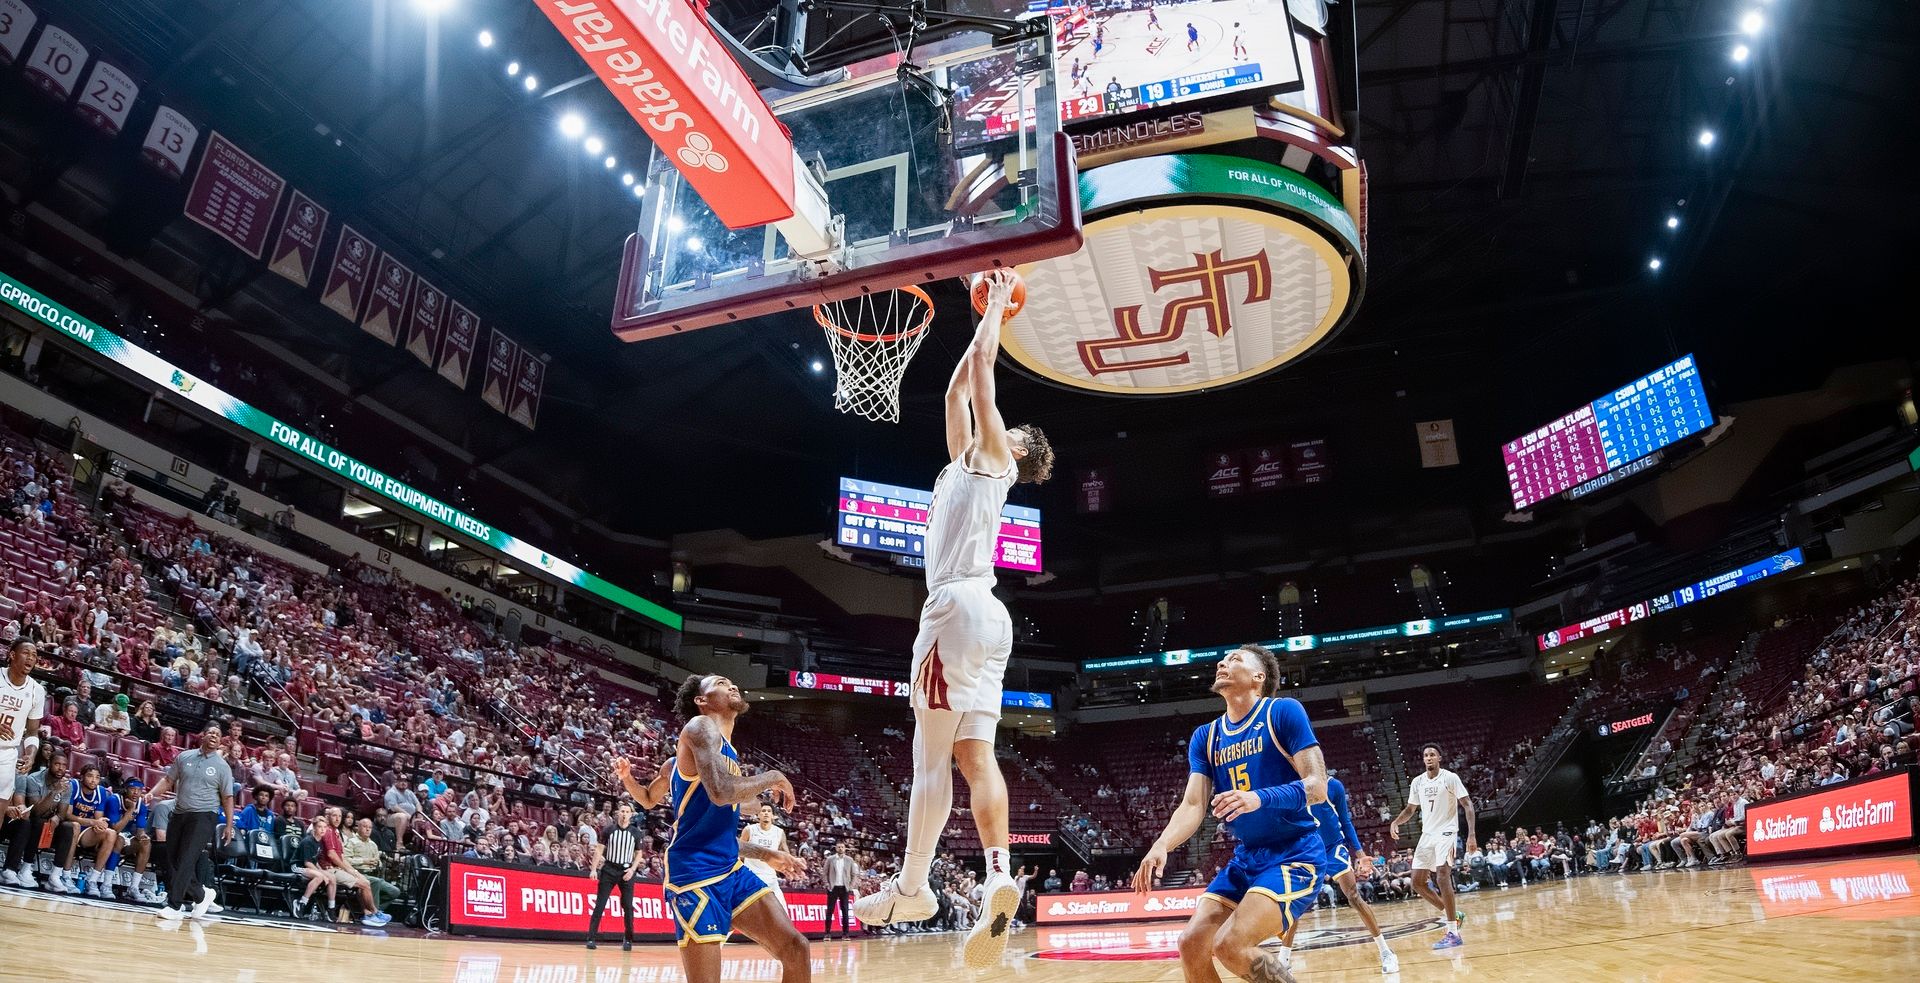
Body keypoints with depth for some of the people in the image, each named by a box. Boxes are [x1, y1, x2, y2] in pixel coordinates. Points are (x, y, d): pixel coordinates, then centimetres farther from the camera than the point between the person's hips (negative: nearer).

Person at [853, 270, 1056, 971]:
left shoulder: (990, 457, 6)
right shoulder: (970, 462, 26)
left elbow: (981, 371, 6)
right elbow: (958, 391, 33)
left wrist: (997, 308, 20)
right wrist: (986, 315, 40)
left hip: (958, 605, -9)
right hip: (982, 616, 9)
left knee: (931, 753, -7)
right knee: (974, 754, 1)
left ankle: (910, 887, -4)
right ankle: (998, 877, -6)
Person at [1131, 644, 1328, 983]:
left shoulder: (1283, 712, -9)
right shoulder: (1205, 737, 8)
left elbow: (1317, 786, -16)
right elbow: (1193, 805, 0)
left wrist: (1259, 798, -34)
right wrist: (1161, 846, -20)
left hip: (1295, 855, -6)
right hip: (1246, 858, 7)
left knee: (1230, 945, -23)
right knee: (1191, 945, -4)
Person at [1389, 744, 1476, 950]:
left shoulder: (1450, 778, -9)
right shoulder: (1417, 782, 7)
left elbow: (1467, 804, -11)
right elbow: (1410, 809, 16)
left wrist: (1471, 834, -22)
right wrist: (1395, 822, -4)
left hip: (1446, 832, -7)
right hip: (1427, 834, 7)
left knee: (1442, 876, -23)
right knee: (1417, 882, 4)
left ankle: (1453, 933, -19)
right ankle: (1454, 915, 21)